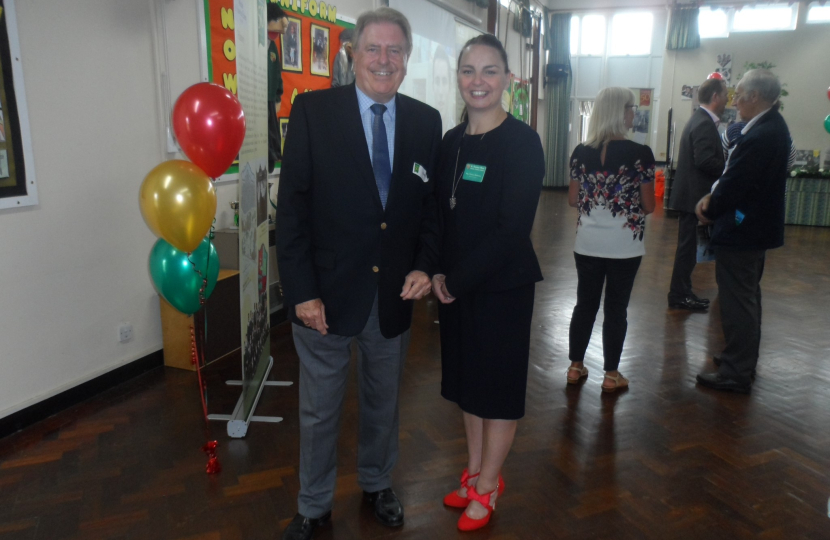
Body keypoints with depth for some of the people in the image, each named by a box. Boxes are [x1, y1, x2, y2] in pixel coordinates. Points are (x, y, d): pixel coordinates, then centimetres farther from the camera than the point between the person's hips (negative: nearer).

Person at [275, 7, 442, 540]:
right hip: (328, 292, -2)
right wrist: (301, 291, -14)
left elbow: (432, 204, 8)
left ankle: (377, 483, 46)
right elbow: (292, 205, -10)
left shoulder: (427, 122, 2)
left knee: (384, 401, 21)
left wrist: (425, 266, -7)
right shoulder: (314, 109, -7)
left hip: (396, 293, 3)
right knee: (319, 410, 13)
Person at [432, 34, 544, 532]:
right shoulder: (452, 141, 5)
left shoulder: (522, 142, -13)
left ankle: (487, 486, 27)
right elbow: (443, 213, 8)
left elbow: (514, 226, -19)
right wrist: (439, 272, -6)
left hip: (504, 283, -6)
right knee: (466, 377, 16)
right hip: (456, 282, 6)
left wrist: (459, 279, -17)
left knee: (498, 383, 9)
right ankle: (477, 470, 35)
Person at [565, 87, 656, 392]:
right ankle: (611, 375, 19)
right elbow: (648, 206, -8)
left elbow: (572, 200, 4)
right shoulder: (640, 153, -11)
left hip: (588, 244, 3)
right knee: (616, 308, 8)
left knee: (585, 304, 14)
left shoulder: (581, 152, -1)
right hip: (624, 246, -3)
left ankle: (575, 367, 24)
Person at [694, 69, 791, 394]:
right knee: (747, 297, 21)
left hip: (742, 231, -11)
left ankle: (736, 374, 8)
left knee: (737, 302, -2)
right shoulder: (771, 125, 7)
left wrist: (710, 211, -6)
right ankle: (744, 358, 37)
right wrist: (713, 197, -1)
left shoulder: (760, 136, -26)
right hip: (758, 225, 11)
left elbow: (735, 184, -23)